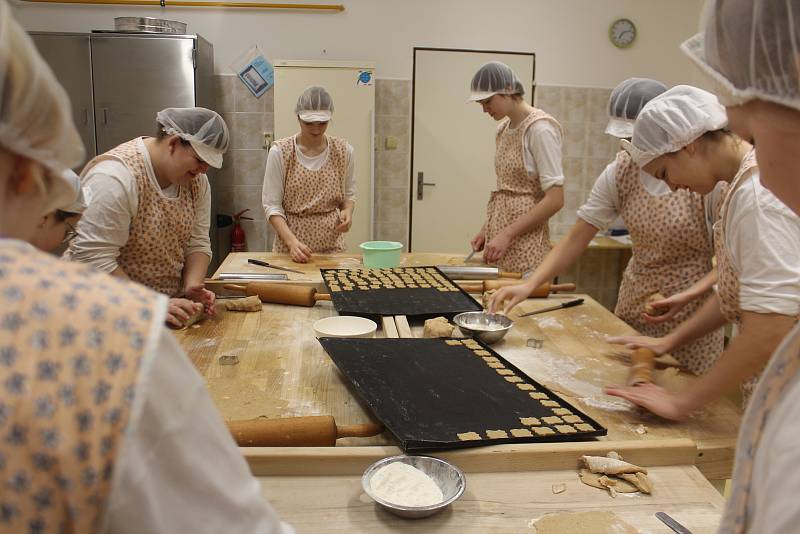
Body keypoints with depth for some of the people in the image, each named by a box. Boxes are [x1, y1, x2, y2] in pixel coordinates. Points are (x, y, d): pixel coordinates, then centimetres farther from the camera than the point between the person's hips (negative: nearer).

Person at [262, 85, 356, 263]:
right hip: (289, 245, -2)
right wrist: (292, 241, -21)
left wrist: (347, 211, -10)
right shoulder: (280, 152, -9)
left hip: (332, 245, 2)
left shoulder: (343, 150, -2)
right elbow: (271, 204, -8)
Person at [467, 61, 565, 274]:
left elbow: (555, 200, -17)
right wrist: (487, 230, 7)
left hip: (525, 245, -7)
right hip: (501, 240, 7)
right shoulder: (503, 129, 11)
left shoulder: (539, 129, -12)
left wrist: (507, 234, -18)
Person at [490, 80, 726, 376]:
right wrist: (529, 285, -17)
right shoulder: (620, 171, -6)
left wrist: (689, 294, -25)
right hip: (634, 302, 4)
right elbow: (576, 238, -6)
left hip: (692, 312, -3)